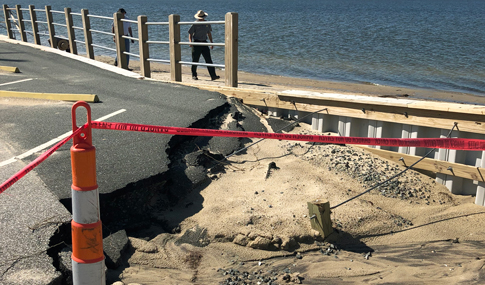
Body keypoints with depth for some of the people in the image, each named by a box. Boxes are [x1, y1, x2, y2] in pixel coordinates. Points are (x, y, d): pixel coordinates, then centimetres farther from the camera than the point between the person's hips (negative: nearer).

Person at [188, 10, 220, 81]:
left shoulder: (207, 23, 7)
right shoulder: (195, 24, -5)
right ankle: (194, 75, 19)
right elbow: (190, 34, -3)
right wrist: (190, 42, -19)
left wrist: (211, 43, 17)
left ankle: (213, 75, -10)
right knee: (195, 60, 4)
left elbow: (209, 33, 19)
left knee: (208, 59, -5)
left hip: (204, 43, 3)